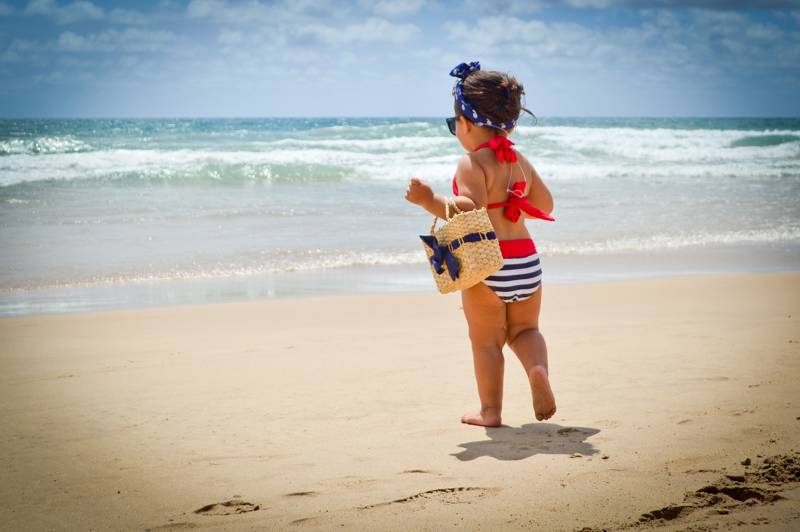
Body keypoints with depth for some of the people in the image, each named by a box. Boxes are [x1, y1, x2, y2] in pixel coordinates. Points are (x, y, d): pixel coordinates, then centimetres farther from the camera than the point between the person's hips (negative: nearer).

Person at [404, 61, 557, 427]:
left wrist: (429, 200, -24)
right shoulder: (520, 161, 9)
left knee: (486, 340, 8)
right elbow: (545, 205, 19)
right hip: (527, 260, 6)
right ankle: (538, 369, -9)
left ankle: (490, 411, 14)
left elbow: (470, 211, -24)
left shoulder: (472, 164, -12)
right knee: (525, 329, 21)